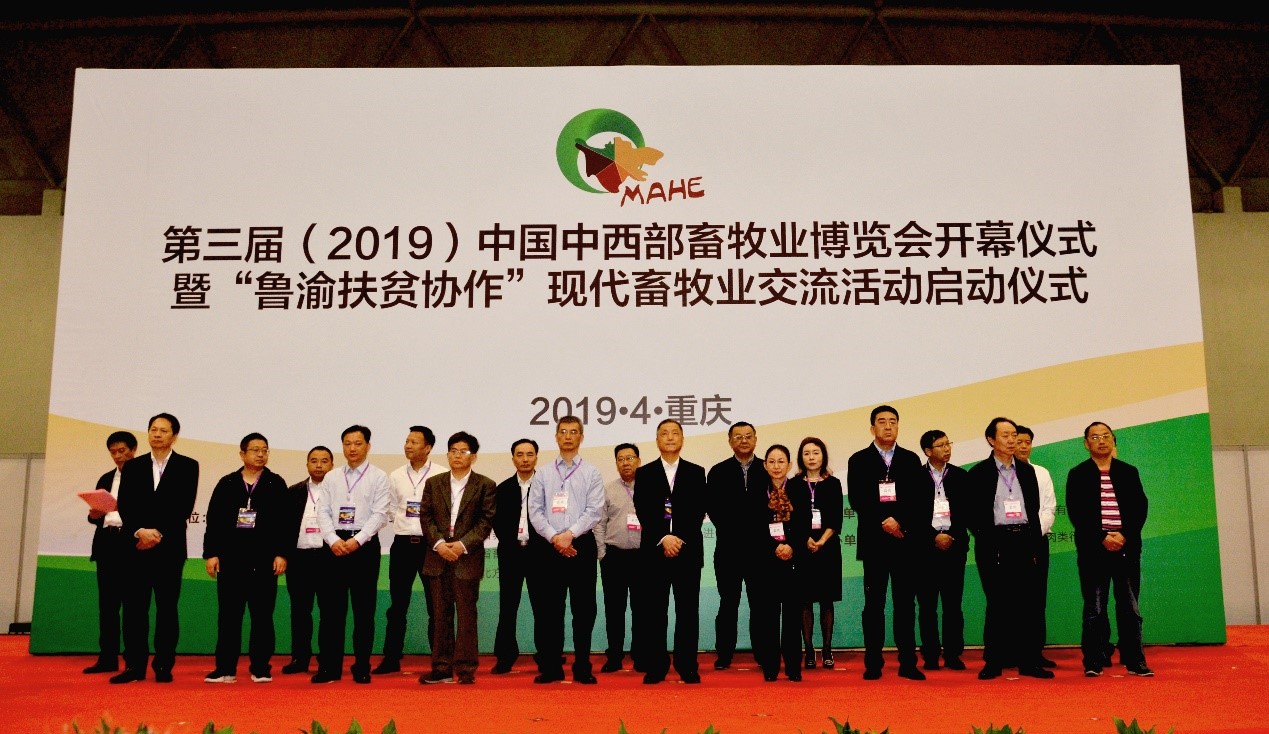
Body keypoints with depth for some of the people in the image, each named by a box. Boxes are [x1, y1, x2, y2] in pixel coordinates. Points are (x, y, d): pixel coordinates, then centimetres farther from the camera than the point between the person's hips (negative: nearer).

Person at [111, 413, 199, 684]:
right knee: (134, 608, 2)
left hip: (170, 547, -2)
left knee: (167, 608, 1)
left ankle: (164, 666, 5)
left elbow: (184, 507, -5)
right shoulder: (132, 467, 13)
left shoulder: (187, 466, 4)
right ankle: (134, 665, 8)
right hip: (136, 546, 3)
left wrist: (158, 533, -12)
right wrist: (139, 532, -12)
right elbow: (124, 506, 4)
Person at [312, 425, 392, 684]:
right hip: (334, 544, 3)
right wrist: (334, 540, -9)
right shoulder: (332, 478, 12)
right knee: (331, 608, 3)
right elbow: (323, 512, 6)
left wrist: (356, 540, -16)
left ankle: (362, 667, 10)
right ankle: (329, 667, 10)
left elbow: (380, 514, -7)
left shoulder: (379, 477, 1)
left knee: (363, 609, 2)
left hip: (364, 545, -3)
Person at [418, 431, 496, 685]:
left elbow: (486, 521, -2)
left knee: (466, 614, 0)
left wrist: (463, 544, -13)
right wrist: (439, 543, -9)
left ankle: (466, 668, 6)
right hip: (438, 554, 3)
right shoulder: (433, 483, 12)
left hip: (468, 557, -3)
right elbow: (426, 517, 6)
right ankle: (442, 667, 12)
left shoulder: (484, 485, 3)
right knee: (441, 614, 6)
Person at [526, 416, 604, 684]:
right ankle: (551, 667, 11)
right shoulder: (542, 475, 12)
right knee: (549, 609, 3)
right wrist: (554, 537, -10)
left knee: (583, 609, 1)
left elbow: (594, 510, -3)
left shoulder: (592, 473, 6)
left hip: (581, 545, -1)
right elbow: (535, 511, 4)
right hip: (548, 546, 2)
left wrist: (569, 534, -14)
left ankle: (582, 667, 8)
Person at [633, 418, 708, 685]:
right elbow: (642, 512, -1)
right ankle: (655, 667, 7)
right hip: (654, 550, 0)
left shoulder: (696, 472, 10)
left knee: (688, 611, 2)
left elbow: (699, 511, 2)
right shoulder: (644, 473, 9)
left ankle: (688, 667, 8)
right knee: (654, 612, 1)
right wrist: (663, 538, -13)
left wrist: (680, 539, -10)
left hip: (689, 550, 0)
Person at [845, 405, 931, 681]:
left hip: (906, 541, 2)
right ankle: (873, 663, 7)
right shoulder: (858, 460, 6)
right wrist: (884, 522, -13)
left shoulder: (911, 460, 11)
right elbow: (856, 500, -4)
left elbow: (922, 500, 4)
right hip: (874, 542, -1)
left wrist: (903, 524, -10)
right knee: (874, 604, 2)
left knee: (905, 603, 4)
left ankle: (908, 663, 8)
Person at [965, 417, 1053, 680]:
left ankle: (1029, 661, 8)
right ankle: (993, 661, 7)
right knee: (997, 603, 0)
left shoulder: (1027, 471, 15)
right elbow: (971, 513, -1)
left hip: (1023, 541, 4)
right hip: (994, 544, -3)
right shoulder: (979, 473, 2)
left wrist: (1034, 543, 9)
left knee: (1027, 602, 2)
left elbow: (1035, 509, 16)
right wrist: (985, 538, -9)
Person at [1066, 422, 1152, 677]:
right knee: (1094, 608, 0)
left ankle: (1135, 660, 9)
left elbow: (1141, 507, 5)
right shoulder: (1078, 474, 5)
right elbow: (1075, 512, -3)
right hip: (1093, 548, -2)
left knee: (1130, 607, 3)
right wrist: (1101, 538, -13)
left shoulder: (1129, 472, 12)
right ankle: (1093, 661, 3)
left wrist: (1125, 536, -10)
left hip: (1127, 546, 2)